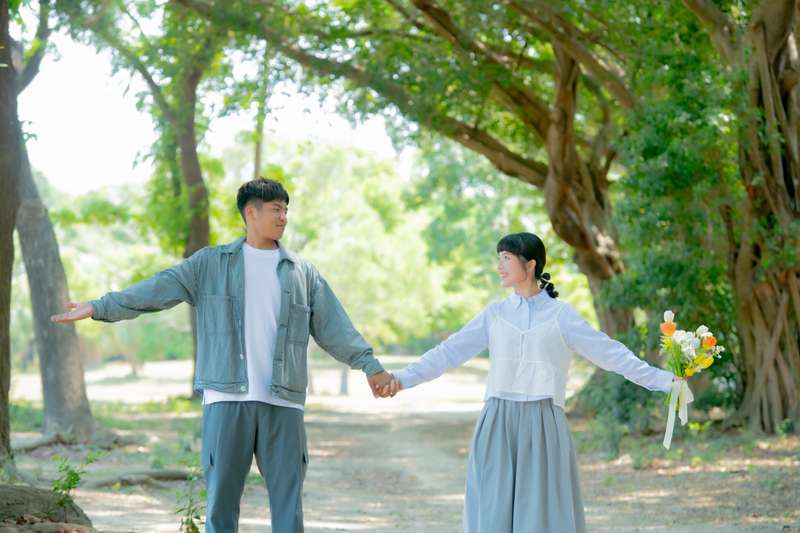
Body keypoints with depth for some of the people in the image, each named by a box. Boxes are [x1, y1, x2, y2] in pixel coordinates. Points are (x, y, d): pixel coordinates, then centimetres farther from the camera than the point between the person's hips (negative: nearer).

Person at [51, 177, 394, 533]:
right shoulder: (210, 263, 8)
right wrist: (101, 307, -11)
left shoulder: (302, 272, 14)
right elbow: (156, 291, 0)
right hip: (227, 400, -1)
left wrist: (370, 365, 2)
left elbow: (335, 329, 12)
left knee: (288, 502, 1)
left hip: (283, 402, 2)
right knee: (221, 498, 1)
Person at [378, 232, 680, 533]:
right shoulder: (495, 314, 11)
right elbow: (451, 352, 6)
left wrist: (663, 380, -6)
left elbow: (610, 353, 1)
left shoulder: (560, 315, 4)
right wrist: (404, 378, -4)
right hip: (498, 425, 2)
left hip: (542, 427, -2)